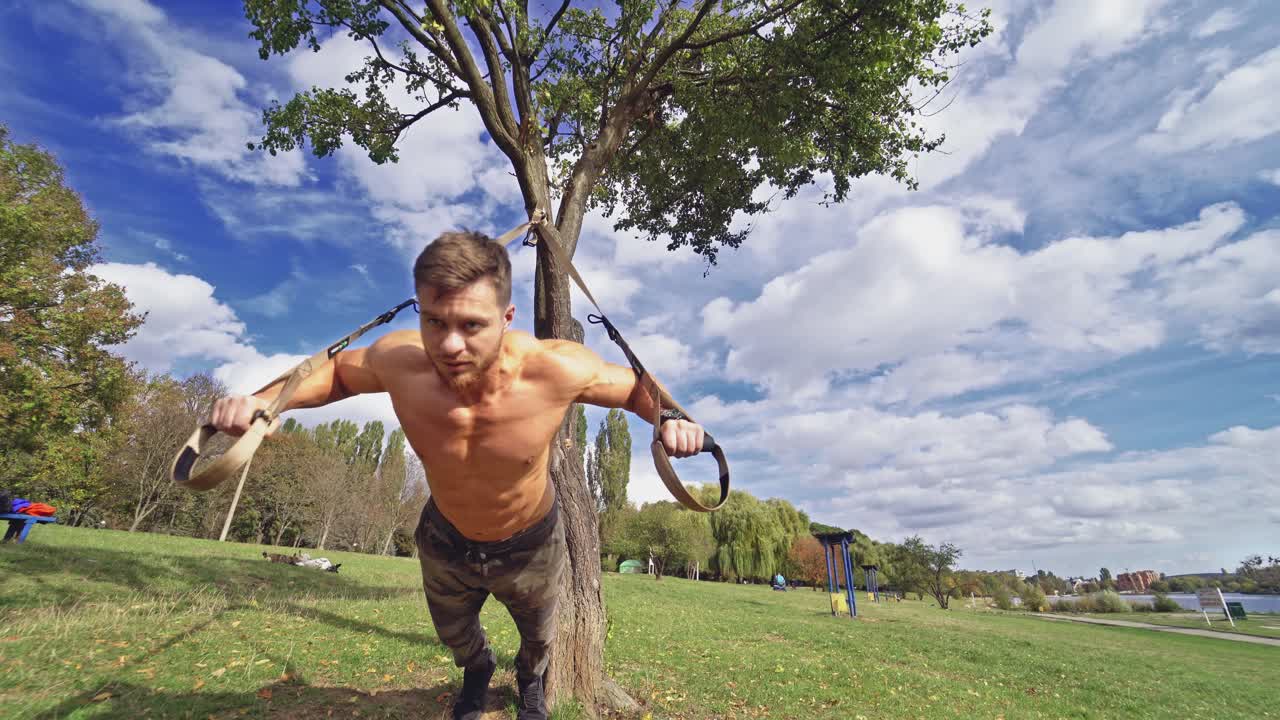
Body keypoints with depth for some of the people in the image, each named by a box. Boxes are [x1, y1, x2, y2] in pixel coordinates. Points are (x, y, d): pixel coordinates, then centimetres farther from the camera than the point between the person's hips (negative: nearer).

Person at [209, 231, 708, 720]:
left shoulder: (558, 370, -39)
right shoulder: (397, 361, -31)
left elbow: (635, 385, -19)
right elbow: (337, 370, -7)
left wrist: (668, 418, -39)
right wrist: (264, 400, -23)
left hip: (530, 547, -1)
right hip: (444, 541, 2)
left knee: (538, 636, 31)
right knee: (454, 635, 34)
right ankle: (477, 670, 73)